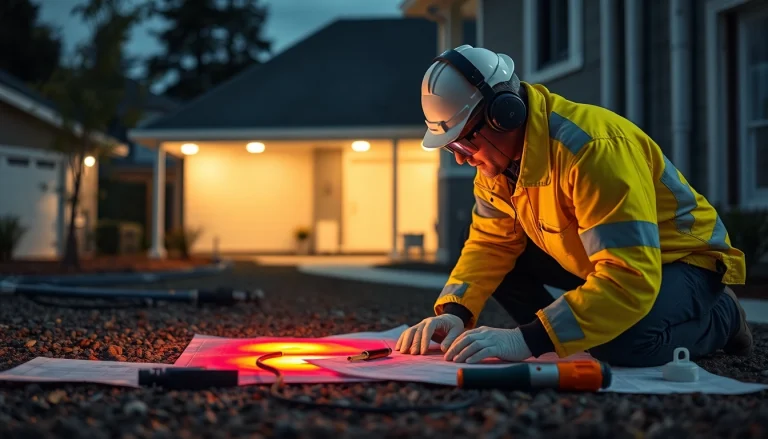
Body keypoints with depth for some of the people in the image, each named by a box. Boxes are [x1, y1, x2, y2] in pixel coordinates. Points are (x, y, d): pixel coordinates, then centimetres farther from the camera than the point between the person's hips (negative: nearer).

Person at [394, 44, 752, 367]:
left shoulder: (592, 149, -35)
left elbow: (630, 280, -42)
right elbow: (490, 244, -3)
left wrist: (525, 340, -47)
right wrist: (453, 313, -23)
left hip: (681, 258, -7)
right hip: (595, 257, 7)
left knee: (623, 343, -36)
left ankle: (718, 316, -4)